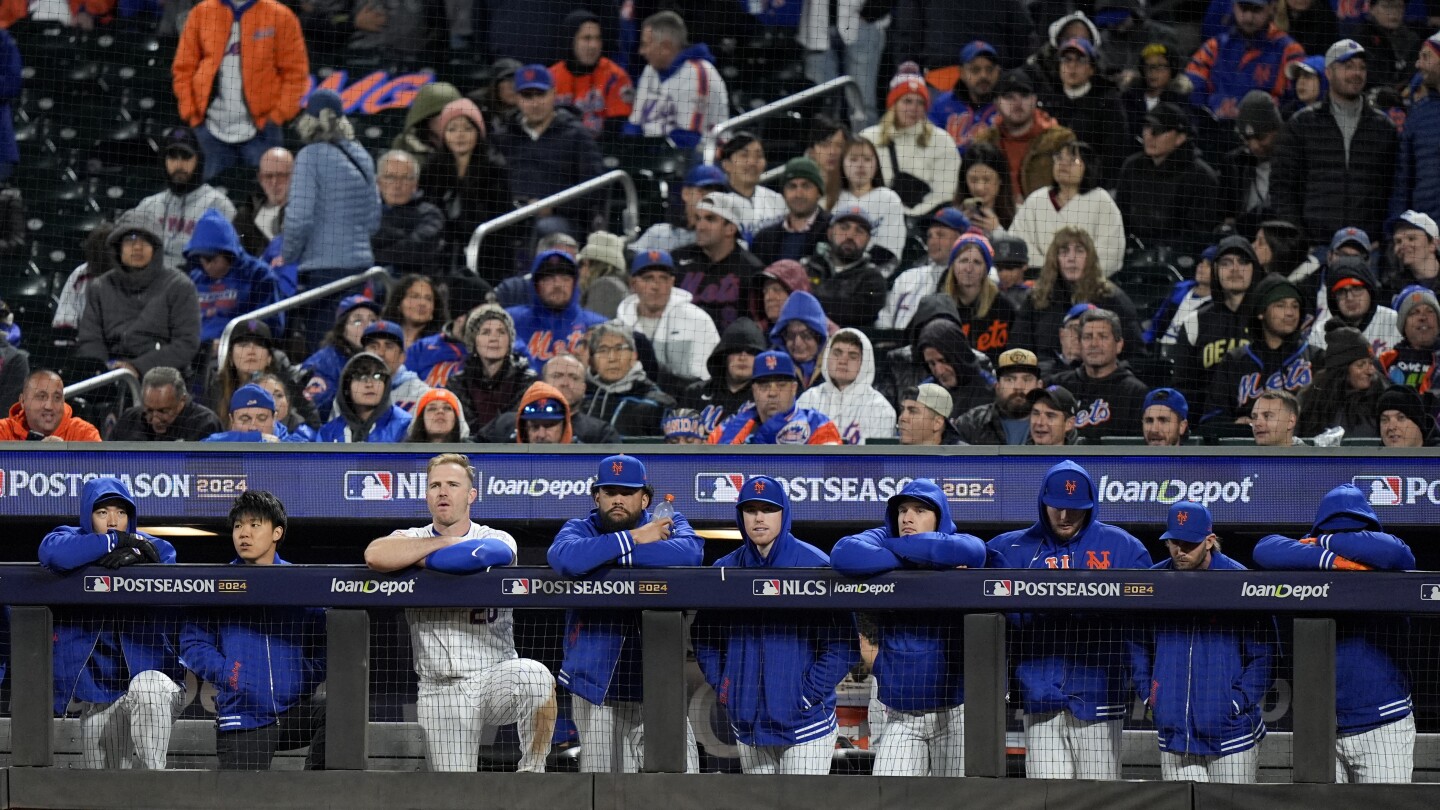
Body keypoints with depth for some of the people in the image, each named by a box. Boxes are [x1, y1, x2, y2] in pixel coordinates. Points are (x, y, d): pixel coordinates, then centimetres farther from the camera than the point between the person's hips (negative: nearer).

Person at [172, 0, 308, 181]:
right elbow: (183, 68, 10)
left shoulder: (279, 16, 2)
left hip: (261, 127, -2)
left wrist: (280, 114, -7)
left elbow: (295, 72, 2)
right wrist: (189, 111, 0)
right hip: (213, 130, 2)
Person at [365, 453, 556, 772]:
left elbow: (482, 555, -24)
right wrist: (446, 542, -11)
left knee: (534, 676, -34)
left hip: (497, 677, -1)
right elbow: (376, 555, -18)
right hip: (441, 690, 1)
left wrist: (422, 559, -13)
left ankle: (532, 774, -18)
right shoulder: (411, 539, 7)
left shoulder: (498, 540, 3)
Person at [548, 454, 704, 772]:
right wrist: (633, 539, -17)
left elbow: (692, 552, -19)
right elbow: (564, 557, -23)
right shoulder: (580, 530, 3)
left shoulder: (669, 525, 5)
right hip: (596, 691, 0)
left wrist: (615, 556, -18)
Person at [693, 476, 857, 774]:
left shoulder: (815, 565, -8)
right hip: (748, 723, 5)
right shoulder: (725, 569, 5)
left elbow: (844, 644, -9)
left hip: (804, 721, -5)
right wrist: (722, 687, 4)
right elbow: (704, 638, 17)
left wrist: (809, 693, -13)